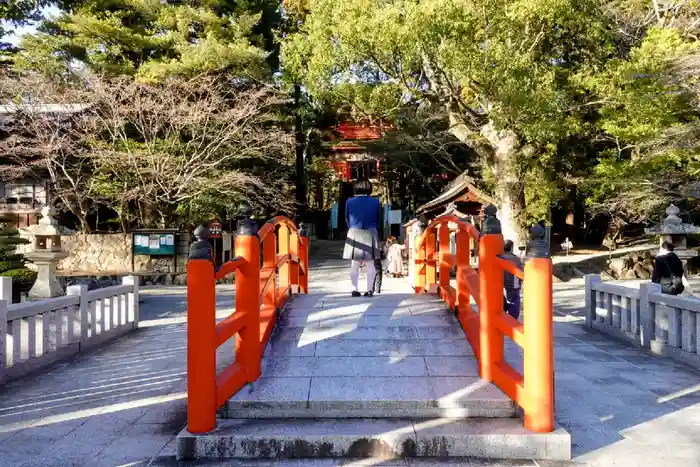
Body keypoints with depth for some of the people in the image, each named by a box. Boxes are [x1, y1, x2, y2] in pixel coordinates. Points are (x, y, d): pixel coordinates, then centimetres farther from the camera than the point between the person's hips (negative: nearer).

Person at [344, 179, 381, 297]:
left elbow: (347, 219, 6)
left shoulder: (349, 202, -4)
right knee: (370, 264, 8)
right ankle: (369, 290, 6)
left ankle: (355, 290, 5)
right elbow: (378, 219, 5)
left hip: (354, 235, 0)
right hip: (370, 234, 0)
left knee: (354, 264, 7)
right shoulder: (375, 202, -4)